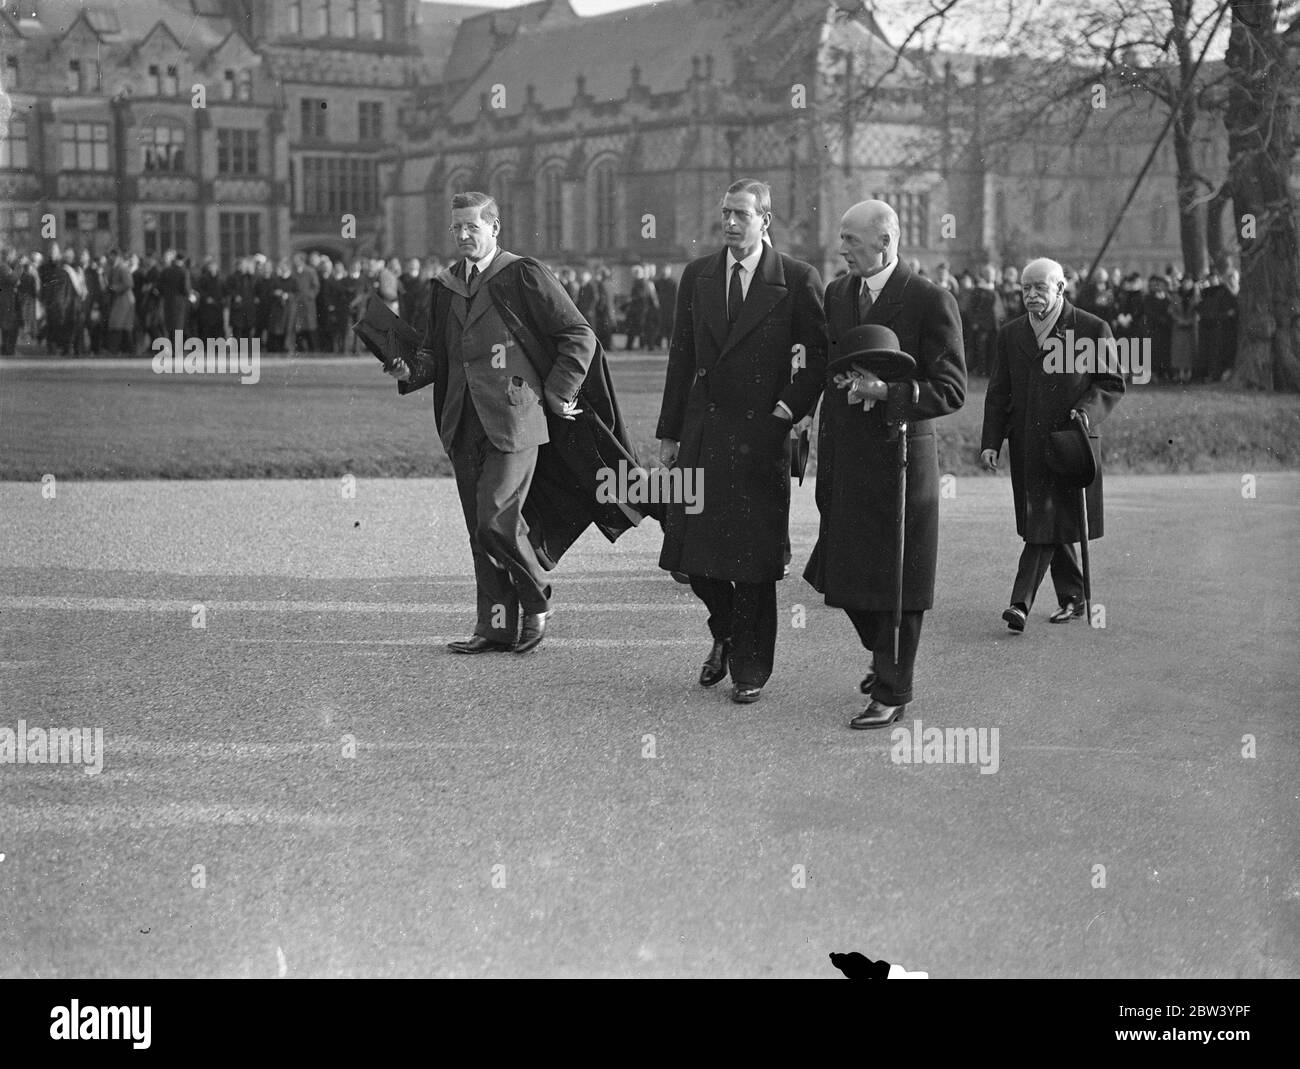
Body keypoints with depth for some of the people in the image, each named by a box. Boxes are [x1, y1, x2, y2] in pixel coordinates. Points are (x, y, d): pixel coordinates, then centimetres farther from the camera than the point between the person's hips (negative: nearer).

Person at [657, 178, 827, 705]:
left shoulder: (798, 280, -3)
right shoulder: (697, 276, 9)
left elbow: (819, 355, 2)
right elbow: (681, 357, 11)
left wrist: (790, 407, -9)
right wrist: (668, 432, 9)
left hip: (760, 435, -4)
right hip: (702, 433, 4)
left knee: (753, 559, 1)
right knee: (693, 551, 4)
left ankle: (750, 667, 15)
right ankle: (725, 634, 30)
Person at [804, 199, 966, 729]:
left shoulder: (931, 302, -10)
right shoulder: (837, 293, 10)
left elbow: (951, 391, -11)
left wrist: (887, 391, -23)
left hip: (900, 455, -6)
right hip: (843, 456, 6)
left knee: (896, 580, 1)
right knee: (844, 571, 13)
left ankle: (892, 692, 13)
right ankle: (884, 658, 37)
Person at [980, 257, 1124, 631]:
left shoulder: (1092, 329, 0)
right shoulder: (1010, 335, 11)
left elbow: (1111, 384, 3)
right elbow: (998, 393, 12)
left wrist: (1087, 410, -15)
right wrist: (990, 442, 2)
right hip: (1025, 444, 4)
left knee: (1046, 524, -11)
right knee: (1053, 525, 10)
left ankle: (1021, 602, -15)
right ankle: (1073, 598, 24)